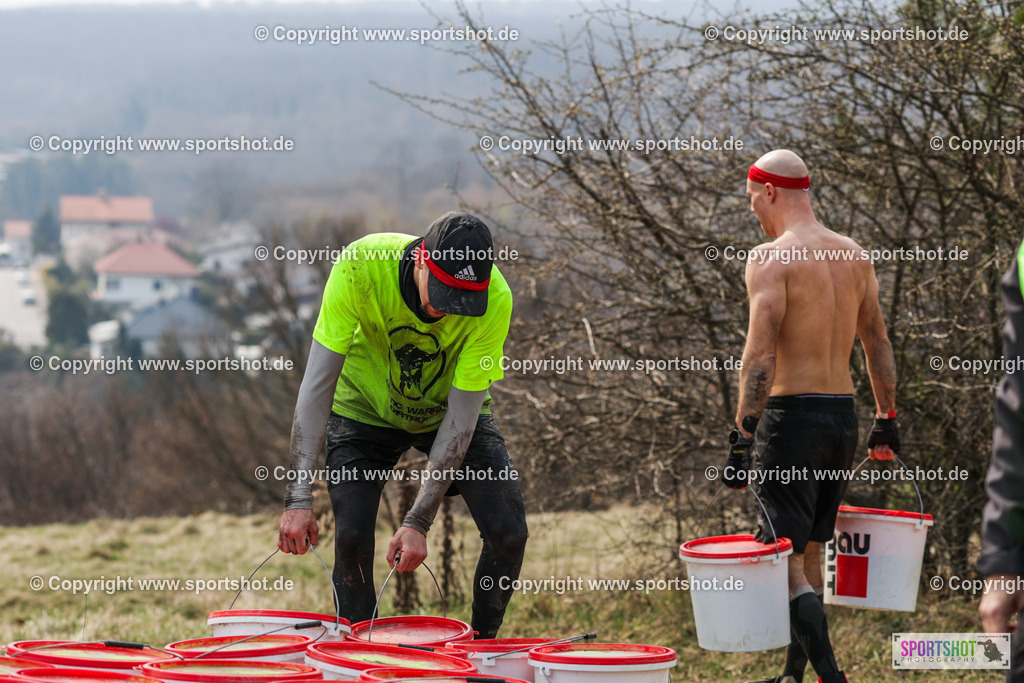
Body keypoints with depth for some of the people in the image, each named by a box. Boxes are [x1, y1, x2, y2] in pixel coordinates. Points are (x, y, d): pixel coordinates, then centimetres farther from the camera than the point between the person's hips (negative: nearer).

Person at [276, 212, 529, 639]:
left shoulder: (495, 300, -33)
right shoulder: (360, 265, -35)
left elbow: (461, 417, -28)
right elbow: (318, 382, -32)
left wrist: (418, 523, -32)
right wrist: (298, 498, -38)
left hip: (446, 410, 1)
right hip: (366, 408, -1)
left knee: (508, 534, -12)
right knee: (352, 539, -15)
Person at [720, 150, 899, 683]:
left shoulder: (770, 259, -13)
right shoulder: (854, 256, 10)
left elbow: (760, 357, -19)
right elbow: (878, 343, 15)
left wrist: (742, 437, -18)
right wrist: (886, 418, 23)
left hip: (792, 417, -8)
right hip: (843, 416, 8)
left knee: (786, 560, -5)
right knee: (809, 552, 19)